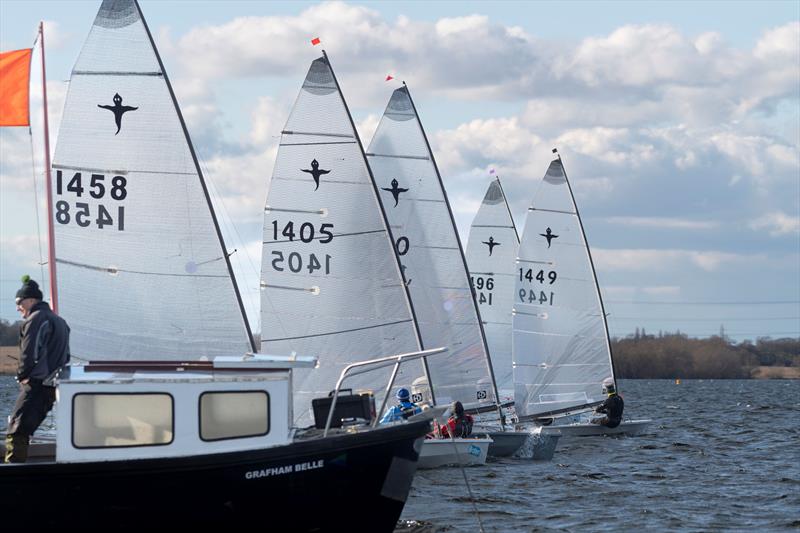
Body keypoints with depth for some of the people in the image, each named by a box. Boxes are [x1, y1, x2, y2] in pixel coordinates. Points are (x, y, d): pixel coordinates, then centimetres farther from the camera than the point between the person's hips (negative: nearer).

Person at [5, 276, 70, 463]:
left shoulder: (35, 319, -8)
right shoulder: (59, 321, 22)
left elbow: (29, 353, -15)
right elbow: (65, 356, 24)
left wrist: (21, 375, -1)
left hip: (36, 384, -10)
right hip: (53, 384, 10)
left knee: (16, 432, -15)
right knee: (26, 430, 15)